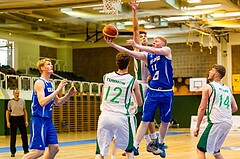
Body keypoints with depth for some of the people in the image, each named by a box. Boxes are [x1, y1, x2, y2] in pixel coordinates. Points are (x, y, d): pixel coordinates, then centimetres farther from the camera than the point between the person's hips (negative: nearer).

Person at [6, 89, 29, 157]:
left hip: (21, 118, 2)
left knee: (24, 135, 3)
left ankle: (26, 150, 14)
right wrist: (8, 122, -7)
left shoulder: (22, 101, 4)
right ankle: (13, 152, 10)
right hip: (13, 119, -2)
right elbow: (7, 112, 1)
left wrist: (26, 121, 3)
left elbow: (25, 111, 9)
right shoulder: (10, 102, -1)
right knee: (13, 136, 2)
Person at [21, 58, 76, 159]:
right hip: (39, 120, -9)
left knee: (54, 147, 6)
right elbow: (42, 102, -26)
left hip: (48, 120, 9)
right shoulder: (39, 83, -13)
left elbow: (57, 102, 21)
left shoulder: (50, 84, 13)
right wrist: (58, 89, -25)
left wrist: (68, 94, 5)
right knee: (39, 151, -9)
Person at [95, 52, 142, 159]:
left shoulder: (106, 77, 9)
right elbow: (140, 103, 16)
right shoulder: (132, 81, 1)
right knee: (129, 150, 19)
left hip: (105, 116, 2)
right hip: (121, 118, -2)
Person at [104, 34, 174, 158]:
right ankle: (135, 146, -3)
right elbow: (129, 53, -5)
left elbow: (154, 51, -21)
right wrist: (112, 44, -16)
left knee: (165, 121, 10)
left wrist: (136, 45, -25)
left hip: (166, 93, -1)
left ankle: (160, 144, 30)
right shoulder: (147, 55, 6)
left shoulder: (167, 50, -1)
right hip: (152, 92, 1)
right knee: (145, 120, -4)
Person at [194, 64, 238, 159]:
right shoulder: (227, 89, 16)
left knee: (200, 149, -2)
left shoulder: (208, 87, -3)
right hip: (228, 123, 7)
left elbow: (202, 107, -7)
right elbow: (235, 108, 15)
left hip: (216, 122, -7)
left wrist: (197, 126, -3)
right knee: (215, 150, 23)